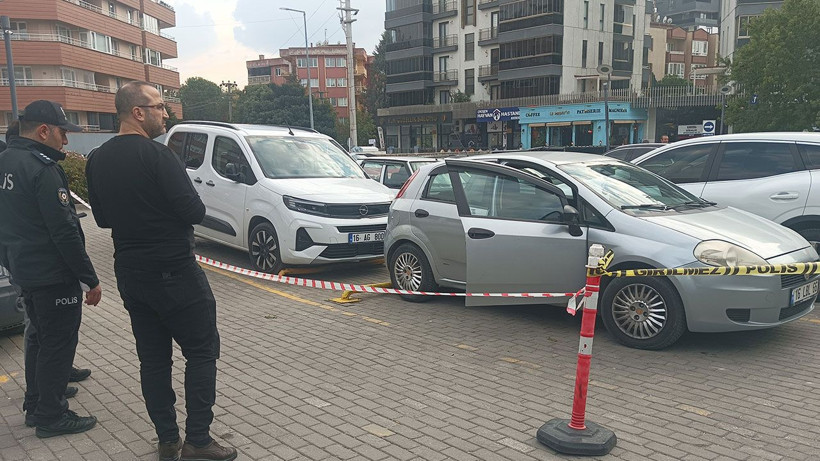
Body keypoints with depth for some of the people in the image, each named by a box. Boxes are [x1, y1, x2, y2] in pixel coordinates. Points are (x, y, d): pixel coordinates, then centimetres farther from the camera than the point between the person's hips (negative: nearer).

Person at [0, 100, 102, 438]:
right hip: (53, 275, -10)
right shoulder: (42, 169, -21)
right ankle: (50, 417, 14)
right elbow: (65, 231, -23)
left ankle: (35, 404, 34)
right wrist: (90, 280, -18)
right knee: (58, 344, 3)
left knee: (40, 337, 22)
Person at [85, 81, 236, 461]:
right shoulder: (156, 155, -17)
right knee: (201, 351, 3)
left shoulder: (97, 160, 6)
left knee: (153, 358, 13)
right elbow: (195, 211, -18)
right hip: (173, 272, -7)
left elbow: (102, 217, 15)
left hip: (129, 273, 7)